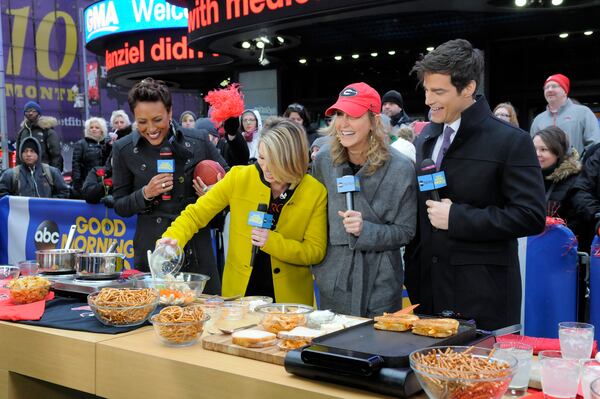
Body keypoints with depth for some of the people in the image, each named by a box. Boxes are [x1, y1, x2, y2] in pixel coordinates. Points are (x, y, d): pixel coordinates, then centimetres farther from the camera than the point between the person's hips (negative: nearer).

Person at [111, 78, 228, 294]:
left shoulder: (198, 143, -2)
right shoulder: (124, 150, 0)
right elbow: (120, 206, 5)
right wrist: (145, 194, -14)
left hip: (196, 250, 0)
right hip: (151, 252, 0)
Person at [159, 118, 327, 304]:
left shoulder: (315, 192, -10)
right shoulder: (239, 178, -9)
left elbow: (316, 252, -8)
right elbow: (195, 214, -3)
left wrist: (272, 242, -22)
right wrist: (172, 239, -21)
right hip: (238, 291, 1)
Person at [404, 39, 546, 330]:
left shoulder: (511, 142, -9)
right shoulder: (424, 139, 10)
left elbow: (531, 216, -15)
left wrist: (456, 217, -17)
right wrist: (412, 271, 12)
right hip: (427, 290, 6)